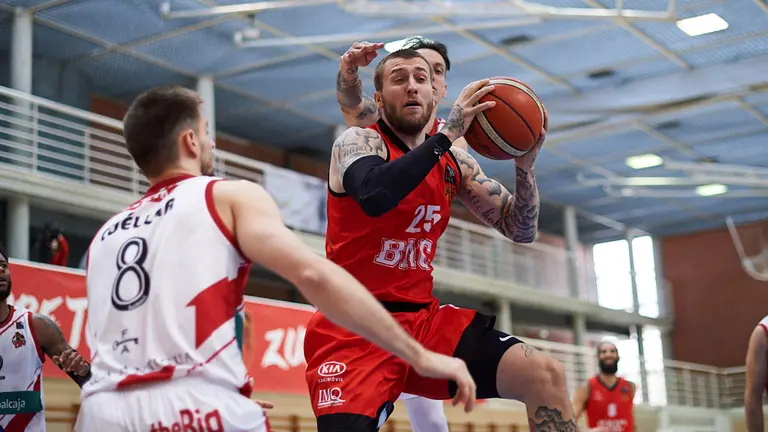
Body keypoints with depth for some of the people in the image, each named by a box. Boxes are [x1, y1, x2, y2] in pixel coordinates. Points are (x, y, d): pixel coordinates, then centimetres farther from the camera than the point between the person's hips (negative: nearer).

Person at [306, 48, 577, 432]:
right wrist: (448, 133, -28)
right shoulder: (358, 141, -6)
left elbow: (521, 230, 11)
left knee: (546, 376, -9)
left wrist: (525, 166, -6)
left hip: (424, 318, 5)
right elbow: (374, 197, -30)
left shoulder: (453, 163, 9)